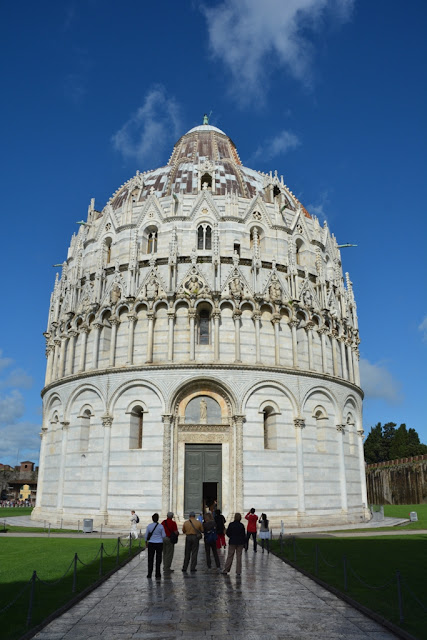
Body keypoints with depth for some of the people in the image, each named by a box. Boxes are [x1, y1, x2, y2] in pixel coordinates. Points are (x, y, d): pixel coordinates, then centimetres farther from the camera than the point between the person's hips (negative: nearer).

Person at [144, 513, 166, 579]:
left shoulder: (149, 526, -5)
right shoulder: (161, 526, -8)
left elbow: (146, 535, 3)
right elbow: (163, 536, -2)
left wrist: (146, 542, 17)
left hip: (151, 544, 1)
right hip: (159, 544, -1)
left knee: (150, 559, 8)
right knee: (158, 559, 7)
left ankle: (149, 574, 8)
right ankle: (157, 574, 9)